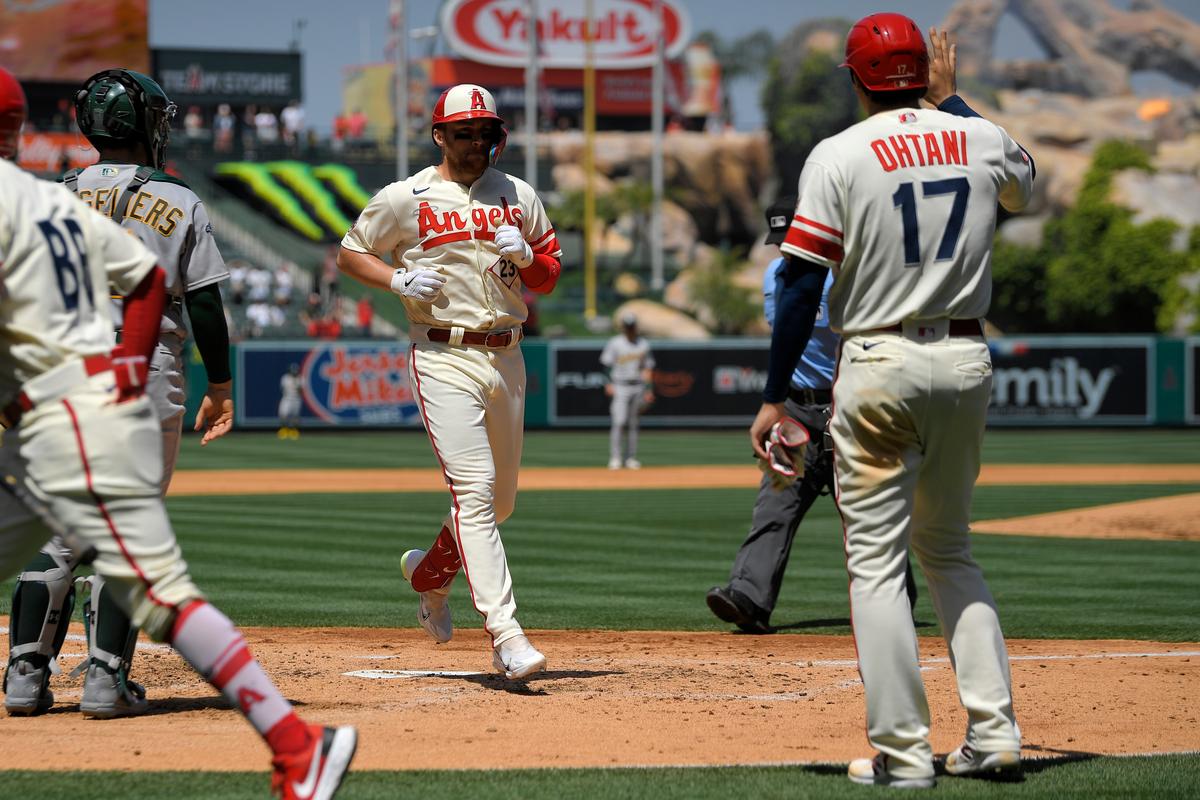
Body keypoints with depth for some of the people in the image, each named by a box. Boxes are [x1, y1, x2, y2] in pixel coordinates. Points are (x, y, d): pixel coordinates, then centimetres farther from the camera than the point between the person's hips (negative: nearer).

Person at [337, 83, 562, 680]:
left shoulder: (519, 196, 12)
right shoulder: (405, 198, 0)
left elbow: (549, 277, 17)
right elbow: (349, 254, 9)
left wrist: (525, 255, -6)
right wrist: (399, 279, -9)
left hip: (506, 357, 5)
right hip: (444, 357, -5)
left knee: (500, 499, 14)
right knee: (474, 489, -17)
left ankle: (428, 572, 43)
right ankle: (506, 636, -23)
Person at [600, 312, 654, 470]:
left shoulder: (643, 345, 7)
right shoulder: (614, 344, -4)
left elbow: (648, 368, 11)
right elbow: (606, 364, -4)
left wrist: (649, 390, 4)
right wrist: (608, 384, -16)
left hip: (638, 388, 4)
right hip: (620, 388, -4)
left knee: (633, 424, 6)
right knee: (619, 422, -13)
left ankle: (630, 458, 10)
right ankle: (615, 458, -12)